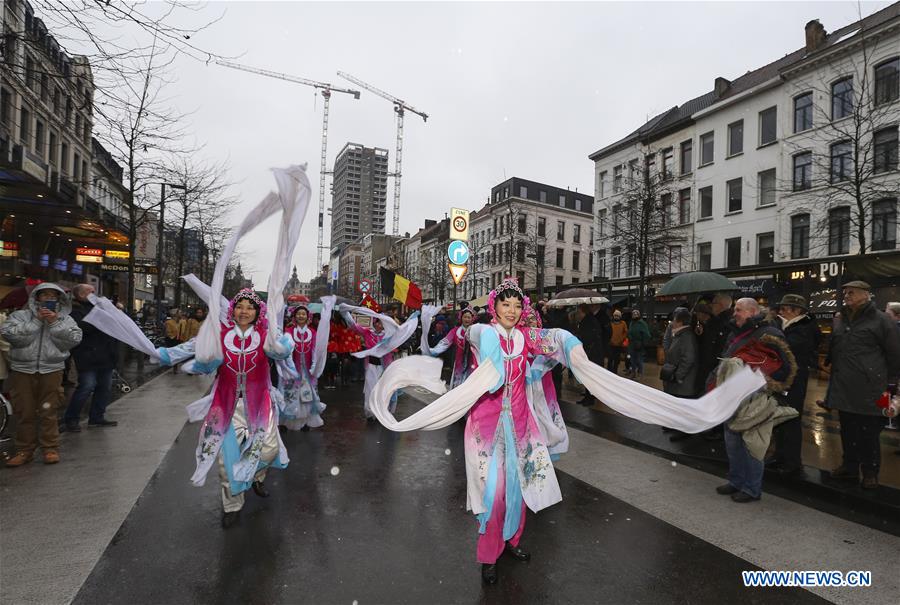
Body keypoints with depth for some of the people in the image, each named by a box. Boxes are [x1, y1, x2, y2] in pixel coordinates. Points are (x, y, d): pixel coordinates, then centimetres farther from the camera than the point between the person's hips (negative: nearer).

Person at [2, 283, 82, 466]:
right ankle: (24, 450, 18)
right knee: (24, 413, 6)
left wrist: (55, 323, -12)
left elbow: (74, 339, -6)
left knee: (48, 412, 3)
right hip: (22, 370, 1)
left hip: (51, 371, 0)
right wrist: (36, 321, -12)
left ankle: (50, 448, 12)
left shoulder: (65, 319, 9)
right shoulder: (20, 315, 8)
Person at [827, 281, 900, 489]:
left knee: (868, 433, 3)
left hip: (869, 391, -6)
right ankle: (850, 467, 26)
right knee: (847, 431, 14)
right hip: (843, 389, 6)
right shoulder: (839, 321, 13)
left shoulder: (880, 320, -5)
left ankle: (870, 472, 17)